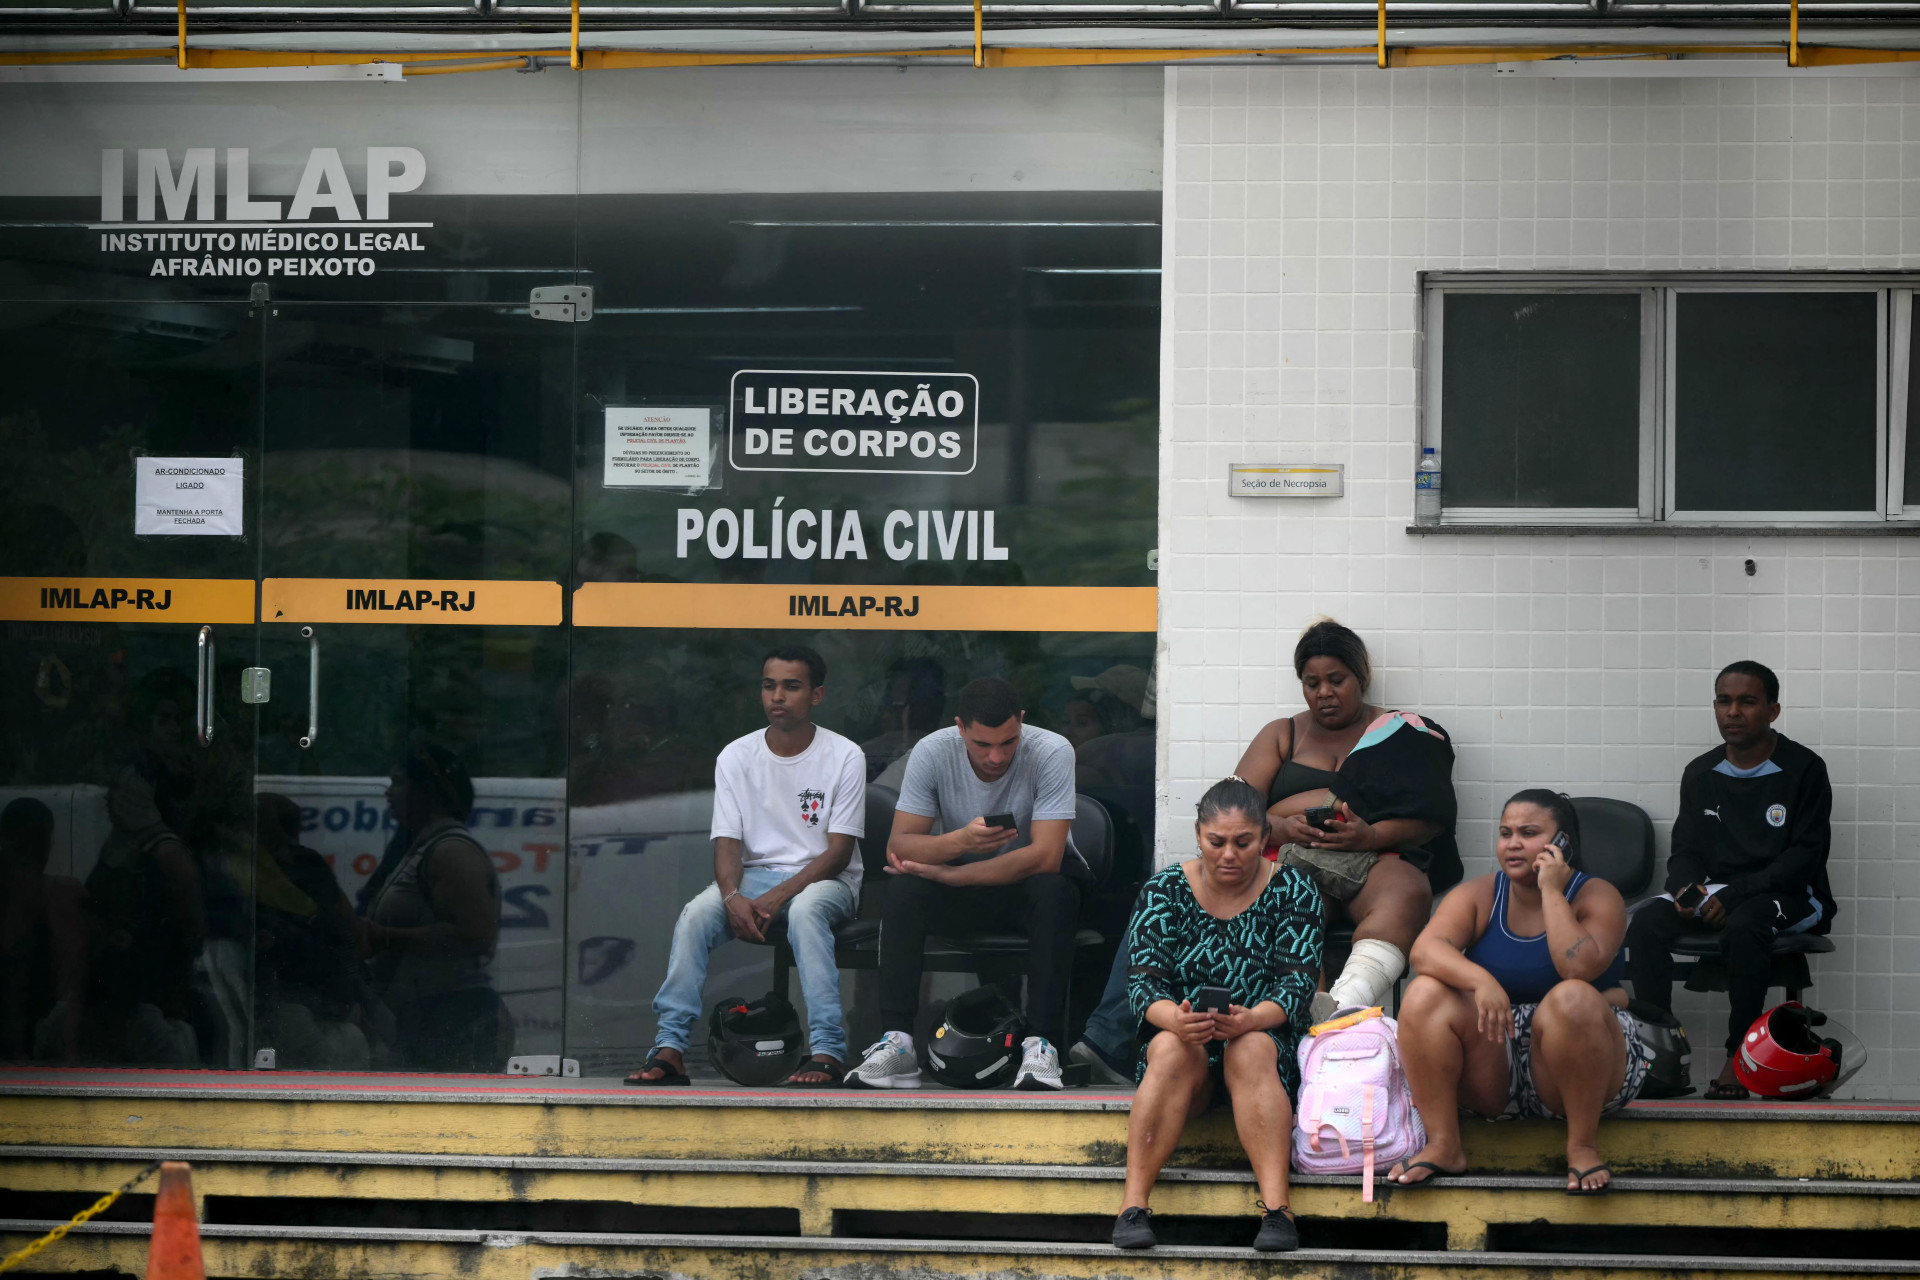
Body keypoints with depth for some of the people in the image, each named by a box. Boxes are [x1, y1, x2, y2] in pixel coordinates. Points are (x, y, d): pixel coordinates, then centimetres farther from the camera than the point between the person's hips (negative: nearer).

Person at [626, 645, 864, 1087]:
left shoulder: (844, 757, -5)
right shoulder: (736, 757, 4)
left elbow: (839, 851, -8)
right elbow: (727, 842, 0)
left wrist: (781, 895, -23)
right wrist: (733, 896, -23)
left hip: (822, 879, -3)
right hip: (755, 873, 3)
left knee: (805, 910, -38)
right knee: (696, 914, -27)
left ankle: (828, 1050, -40)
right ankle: (669, 1047, -29)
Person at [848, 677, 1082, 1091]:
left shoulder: (1051, 753, -23)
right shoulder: (932, 752, -16)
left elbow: (1045, 856, -29)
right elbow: (898, 846, -18)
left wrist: (943, 873, -28)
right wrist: (960, 840, -40)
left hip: (1030, 877, -2)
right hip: (961, 879, 2)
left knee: (1052, 893, -36)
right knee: (904, 892, -28)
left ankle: (1042, 1045, -37)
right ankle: (895, 1045, -31)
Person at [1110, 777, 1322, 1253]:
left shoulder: (1293, 890, 0)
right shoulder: (1164, 891, 1)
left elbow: (1298, 982, -11)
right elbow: (1143, 981, -8)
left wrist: (1251, 1019, -33)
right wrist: (1174, 1018, -32)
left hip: (1267, 1040, -1)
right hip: (1179, 1035, 1)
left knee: (1251, 1050, -35)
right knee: (1172, 1049, -33)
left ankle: (1276, 1208, -45)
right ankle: (1133, 1204, -39)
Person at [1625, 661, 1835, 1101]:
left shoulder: (1803, 770, -3)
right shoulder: (1700, 774, 13)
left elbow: (1807, 854, -9)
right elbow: (1686, 850, 13)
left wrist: (1734, 894, -19)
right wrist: (1686, 891, -12)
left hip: (1790, 895, -5)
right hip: (1715, 891, 5)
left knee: (1744, 927, -39)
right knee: (1646, 923, -24)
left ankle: (1739, 1056, -30)